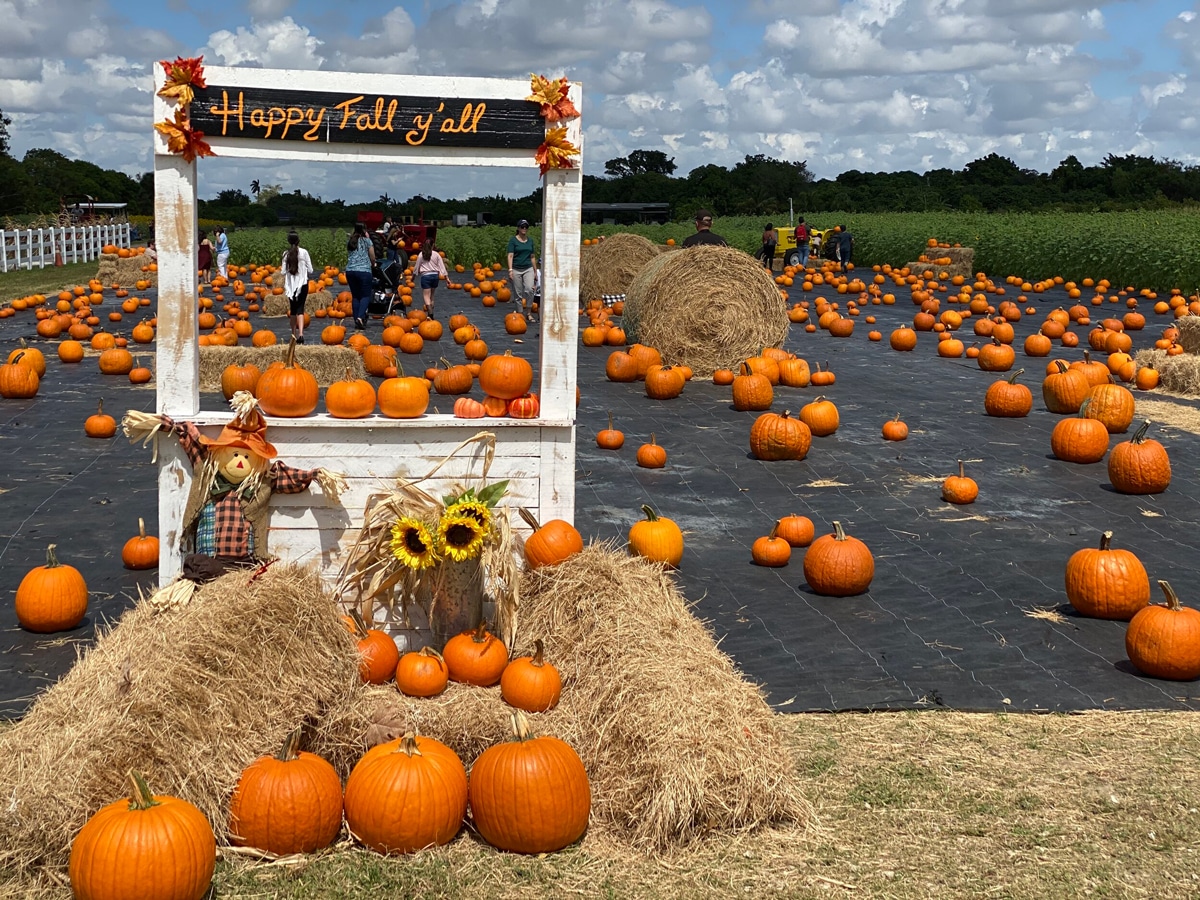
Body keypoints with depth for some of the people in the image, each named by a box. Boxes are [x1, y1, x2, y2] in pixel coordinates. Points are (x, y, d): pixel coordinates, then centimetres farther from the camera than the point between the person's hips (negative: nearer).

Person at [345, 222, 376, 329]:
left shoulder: (350, 242, 14)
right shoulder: (367, 241, 2)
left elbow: (348, 256, 15)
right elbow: (372, 257, 6)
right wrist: (373, 266, 21)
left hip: (350, 271, 4)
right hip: (364, 271, -4)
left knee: (355, 296, 11)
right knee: (365, 295, 0)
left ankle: (357, 320, 7)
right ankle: (360, 317, -21)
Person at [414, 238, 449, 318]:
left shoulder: (421, 255, -1)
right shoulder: (436, 255, 1)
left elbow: (417, 267, 5)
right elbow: (442, 266, 0)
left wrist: (414, 275, 19)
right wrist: (447, 277, 2)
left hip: (425, 276, -3)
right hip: (435, 275, 3)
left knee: (427, 296, -4)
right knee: (431, 296, 16)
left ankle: (431, 314, -22)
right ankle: (431, 314, 19)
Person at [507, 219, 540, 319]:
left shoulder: (530, 241, 11)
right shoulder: (513, 240, -1)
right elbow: (510, 256, -7)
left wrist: (535, 271, 17)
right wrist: (510, 270, -18)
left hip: (528, 269, 2)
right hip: (516, 269, -2)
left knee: (530, 289, -19)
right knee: (518, 293, 1)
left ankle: (528, 312, -10)